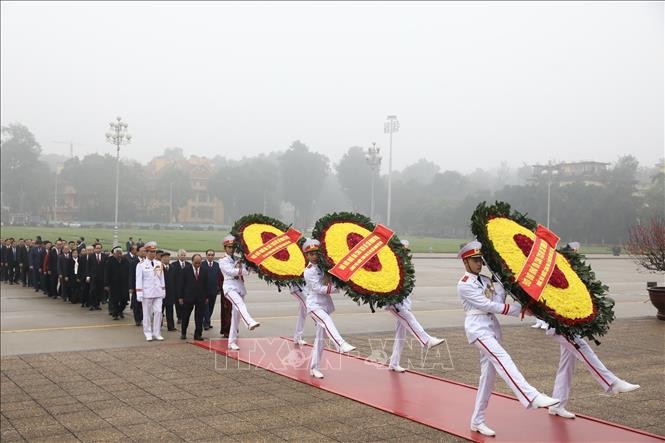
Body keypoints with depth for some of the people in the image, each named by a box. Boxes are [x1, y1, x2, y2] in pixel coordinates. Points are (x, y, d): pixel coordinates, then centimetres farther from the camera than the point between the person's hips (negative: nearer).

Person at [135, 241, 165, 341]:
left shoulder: (159, 264, 7)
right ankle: (148, 334, 15)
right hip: (147, 293, -3)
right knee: (147, 314, 5)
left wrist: (163, 290, 11)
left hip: (158, 293, 3)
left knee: (158, 312, -1)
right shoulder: (141, 265, -5)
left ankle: (156, 333, 8)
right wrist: (139, 294, -11)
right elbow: (139, 280, -7)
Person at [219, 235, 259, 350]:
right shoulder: (223, 261, 7)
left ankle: (232, 342, 11)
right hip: (230, 287, -5)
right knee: (240, 304, -34)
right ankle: (250, 323, -60)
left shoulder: (239, 260, 19)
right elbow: (230, 271, -9)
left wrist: (240, 269, -12)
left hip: (240, 287, 5)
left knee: (236, 315, 5)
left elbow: (246, 272, 5)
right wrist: (240, 270, -3)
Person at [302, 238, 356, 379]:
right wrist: (336, 288, -13)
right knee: (327, 322, -34)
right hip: (314, 305, -7)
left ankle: (314, 368, 14)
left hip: (325, 305, 7)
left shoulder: (323, 267, 12)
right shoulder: (309, 271, -6)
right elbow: (318, 288, -14)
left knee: (320, 338, 7)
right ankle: (341, 345, -55)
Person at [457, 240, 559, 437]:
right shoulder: (464, 285, -7)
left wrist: (496, 286, -16)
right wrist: (519, 310, -13)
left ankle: (477, 421, 12)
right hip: (478, 327, -7)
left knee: (488, 374, 5)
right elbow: (487, 305, -13)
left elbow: (498, 301, 3)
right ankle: (532, 398, -42)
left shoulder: (486, 280, 16)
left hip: (493, 327, 7)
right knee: (502, 359, -26)